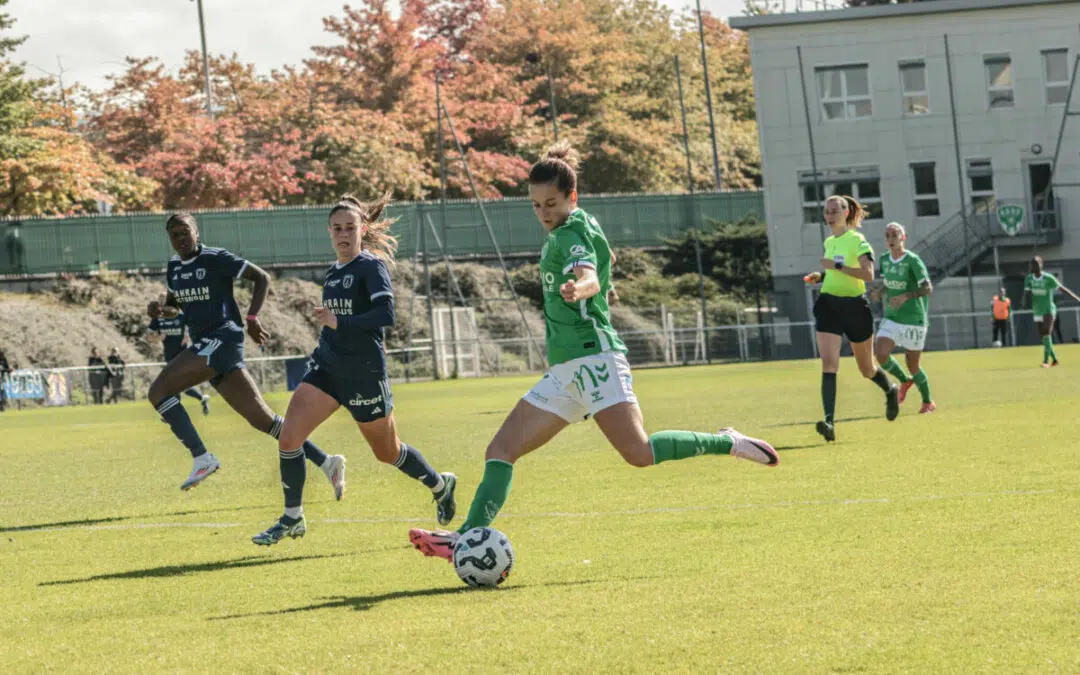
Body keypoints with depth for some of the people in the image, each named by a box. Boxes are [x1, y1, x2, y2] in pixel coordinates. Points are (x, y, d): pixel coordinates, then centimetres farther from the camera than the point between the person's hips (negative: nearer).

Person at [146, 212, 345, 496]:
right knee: (263, 420, 2)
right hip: (205, 345, 8)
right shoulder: (174, 267, 17)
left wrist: (252, 317, -11)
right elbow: (174, 307, 29)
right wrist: (159, 310, 6)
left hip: (221, 339, -8)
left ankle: (202, 457, -16)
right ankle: (327, 462, 3)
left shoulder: (215, 259, -5)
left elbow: (262, 277, -2)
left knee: (158, 391, -18)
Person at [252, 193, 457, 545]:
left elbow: (385, 313, -25)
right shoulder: (333, 273, 12)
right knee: (288, 438, -12)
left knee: (387, 452, 11)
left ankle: (440, 485, 39)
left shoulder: (371, 266, -11)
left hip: (364, 374, -6)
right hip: (326, 367, 6)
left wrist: (339, 322, -27)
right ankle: (293, 519, -1)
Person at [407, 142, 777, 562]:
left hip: (592, 353, -10)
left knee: (639, 452, -23)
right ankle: (469, 536, -5)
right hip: (565, 370, 10)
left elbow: (589, 276, -32)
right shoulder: (564, 232, 19)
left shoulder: (572, 233, -10)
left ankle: (727, 443, -8)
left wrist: (576, 289, -52)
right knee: (501, 451, 1)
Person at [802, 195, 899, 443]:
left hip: (854, 306, -4)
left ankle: (891, 390, 46)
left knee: (867, 369, 12)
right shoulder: (828, 242, 11)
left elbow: (868, 274, -22)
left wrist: (837, 266, -27)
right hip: (828, 305, 4)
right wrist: (820, 276, 6)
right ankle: (829, 422, -25)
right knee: (828, 364, -15)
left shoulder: (857, 240, -10)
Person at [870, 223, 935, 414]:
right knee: (881, 353, -16)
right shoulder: (885, 260, 6)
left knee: (913, 365, 1)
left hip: (913, 319, -5)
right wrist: (880, 290, 1)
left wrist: (906, 296, -31)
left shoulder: (912, 260, -13)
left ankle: (928, 402, 24)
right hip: (891, 318, 5)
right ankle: (905, 381, 12)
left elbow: (928, 288, -17)